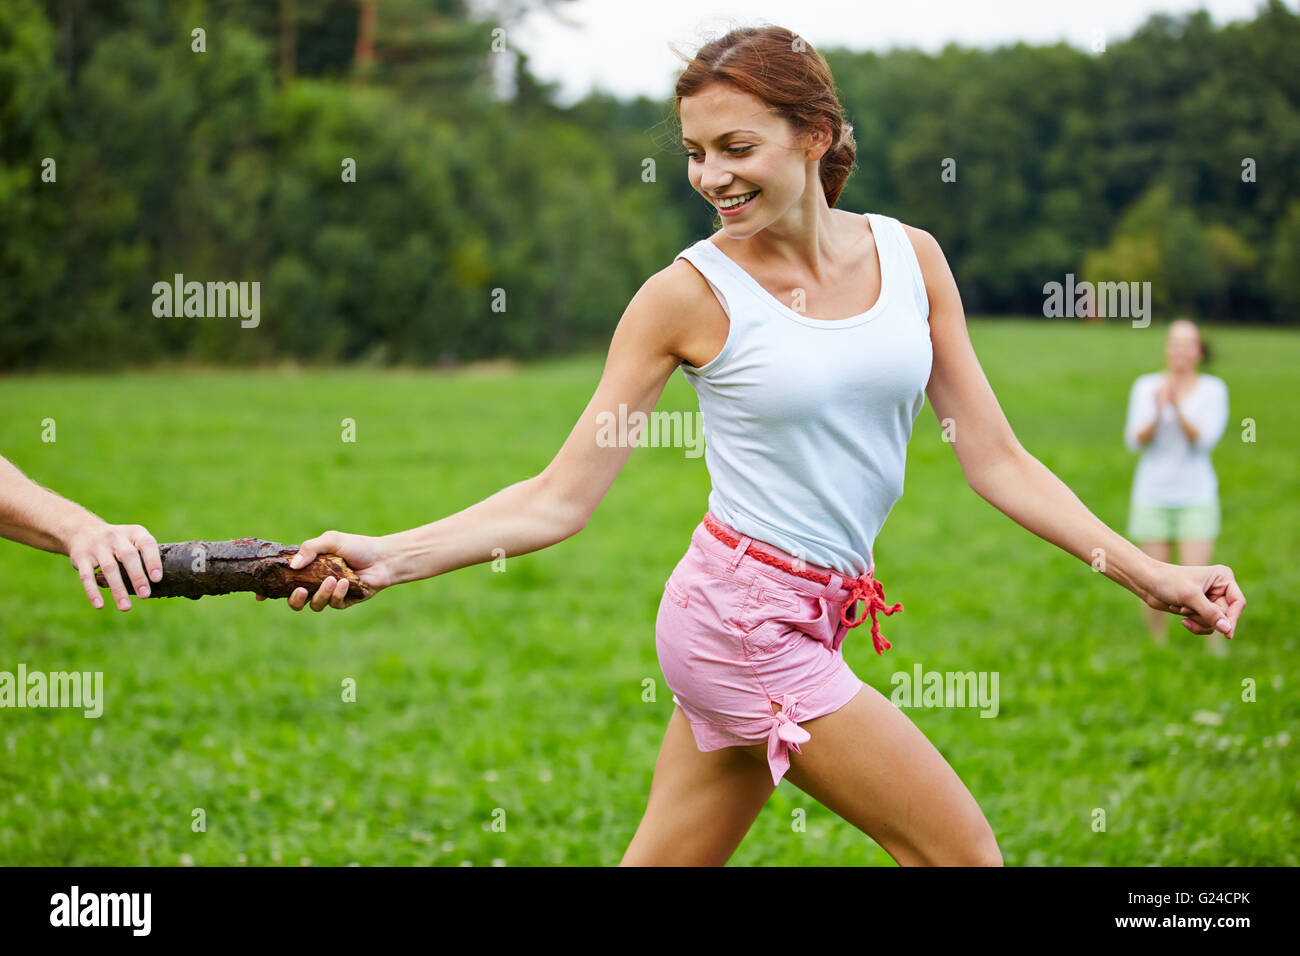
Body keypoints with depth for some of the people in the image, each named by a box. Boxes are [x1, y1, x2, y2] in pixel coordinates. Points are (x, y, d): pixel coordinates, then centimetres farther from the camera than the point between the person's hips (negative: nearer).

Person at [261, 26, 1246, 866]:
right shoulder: (692, 294, -8)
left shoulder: (909, 257, 4)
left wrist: (1149, 572, 2)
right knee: (962, 848, -4)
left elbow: (996, 461, 7)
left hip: (803, 625, 5)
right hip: (743, 612, -5)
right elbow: (563, 497, -5)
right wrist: (388, 556, -15)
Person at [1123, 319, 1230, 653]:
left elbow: (1203, 440, -14)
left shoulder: (1213, 389, -3)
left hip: (1196, 497, -1)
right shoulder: (1145, 386, 0)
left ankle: (1217, 646, 10)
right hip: (1152, 497, 1)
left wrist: (1177, 407, -29)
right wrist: (1157, 413, -26)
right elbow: (1135, 441, -7)